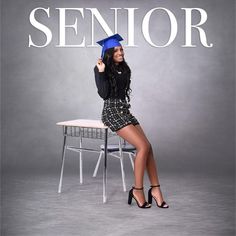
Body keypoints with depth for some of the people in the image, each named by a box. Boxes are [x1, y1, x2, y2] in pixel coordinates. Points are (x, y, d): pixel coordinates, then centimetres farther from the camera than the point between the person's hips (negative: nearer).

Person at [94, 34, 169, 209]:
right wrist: (101, 72, -20)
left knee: (148, 147, -9)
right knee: (143, 147, -20)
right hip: (112, 112, -7)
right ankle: (138, 190, -10)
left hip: (125, 110, 7)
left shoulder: (124, 69, 16)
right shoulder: (101, 69, -5)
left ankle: (155, 189, -6)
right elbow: (104, 94, -14)